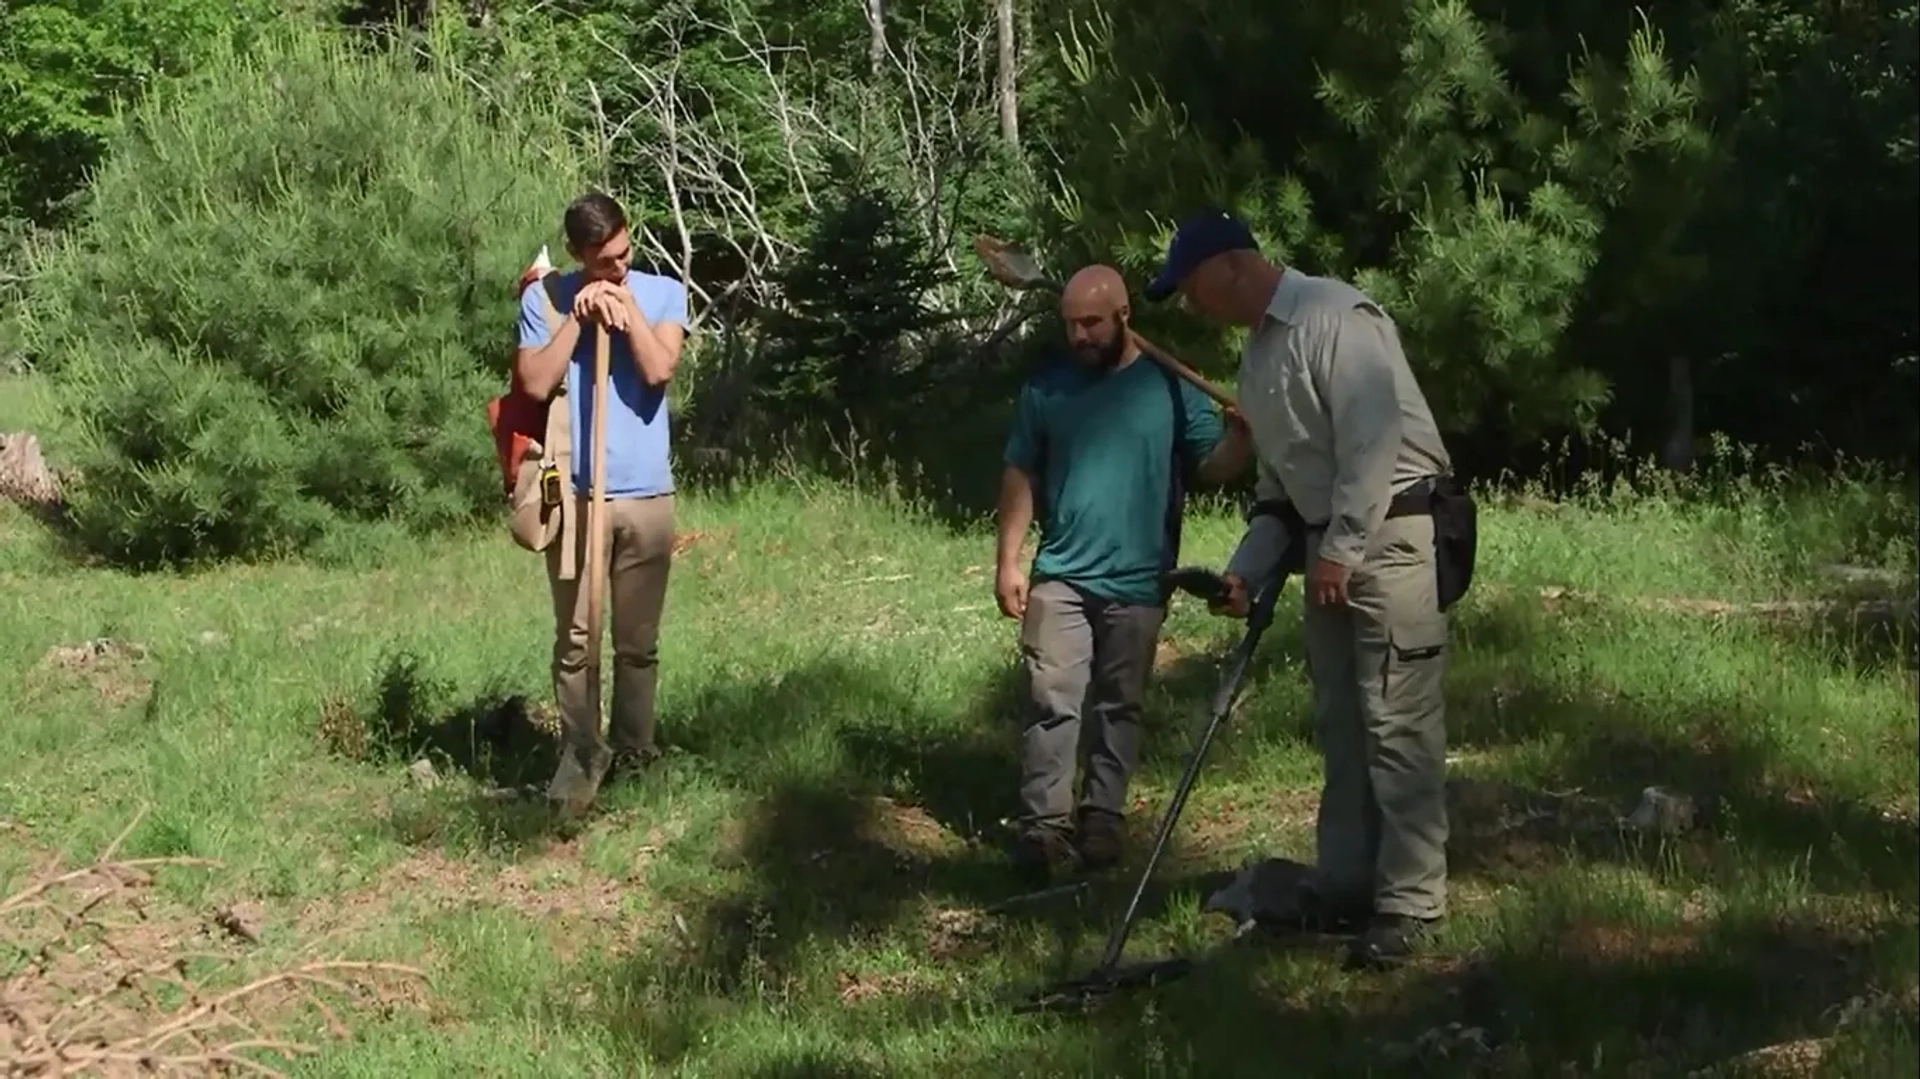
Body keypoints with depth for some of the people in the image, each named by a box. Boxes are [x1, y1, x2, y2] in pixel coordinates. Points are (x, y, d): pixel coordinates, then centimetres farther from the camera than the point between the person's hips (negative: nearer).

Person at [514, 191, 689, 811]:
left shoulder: (663, 294, 4)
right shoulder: (544, 301, 2)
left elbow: (659, 370, -11)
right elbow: (535, 383, -8)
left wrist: (625, 304, -11)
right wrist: (578, 317, -11)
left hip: (646, 494, 1)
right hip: (573, 495, -1)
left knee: (638, 640, 8)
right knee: (574, 638, 0)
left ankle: (634, 751, 20)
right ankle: (581, 753, 8)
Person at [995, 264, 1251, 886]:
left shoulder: (1170, 385, -2)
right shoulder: (1046, 388, 3)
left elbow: (1208, 465, -3)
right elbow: (1020, 476, 8)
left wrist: (1243, 432, -25)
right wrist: (1008, 561, 2)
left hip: (1138, 580, 0)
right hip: (1060, 574, 0)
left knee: (1119, 705, 9)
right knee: (1051, 699, -8)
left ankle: (1103, 817, 18)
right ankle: (1044, 826, -7)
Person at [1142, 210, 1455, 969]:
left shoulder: (1335, 317, -14)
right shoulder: (1259, 349, 16)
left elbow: (1372, 441, -21)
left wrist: (1342, 550, -19)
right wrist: (1248, 567, 12)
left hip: (1388, 534, -10)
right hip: (1329, 541, 10)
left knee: (1396, 724, -9)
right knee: (1340, 723, 12)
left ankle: (1410, 902, -7)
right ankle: (1345, 884, 20)